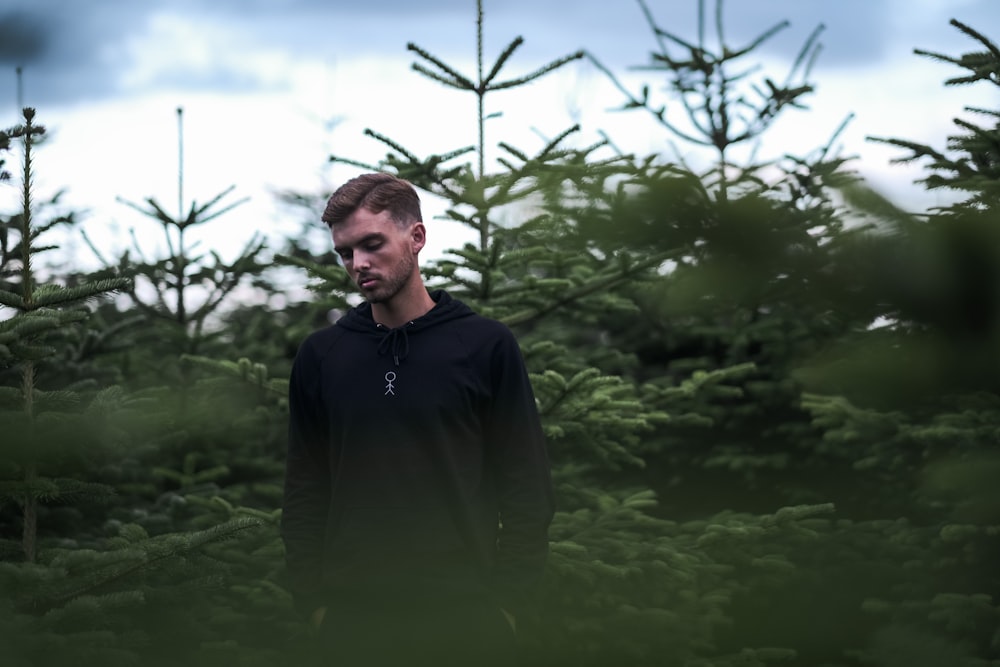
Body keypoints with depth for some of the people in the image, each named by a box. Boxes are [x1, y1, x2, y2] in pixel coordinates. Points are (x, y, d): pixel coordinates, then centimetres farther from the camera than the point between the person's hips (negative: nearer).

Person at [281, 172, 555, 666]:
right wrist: (312, 599, 3)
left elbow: (526, 488, 0)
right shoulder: (321, 356, 7)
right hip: (355, 621, 2)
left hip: (463, 620, -2)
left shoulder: (486, 346, 0)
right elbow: (304, 492, 10)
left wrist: (507, 601, -6)